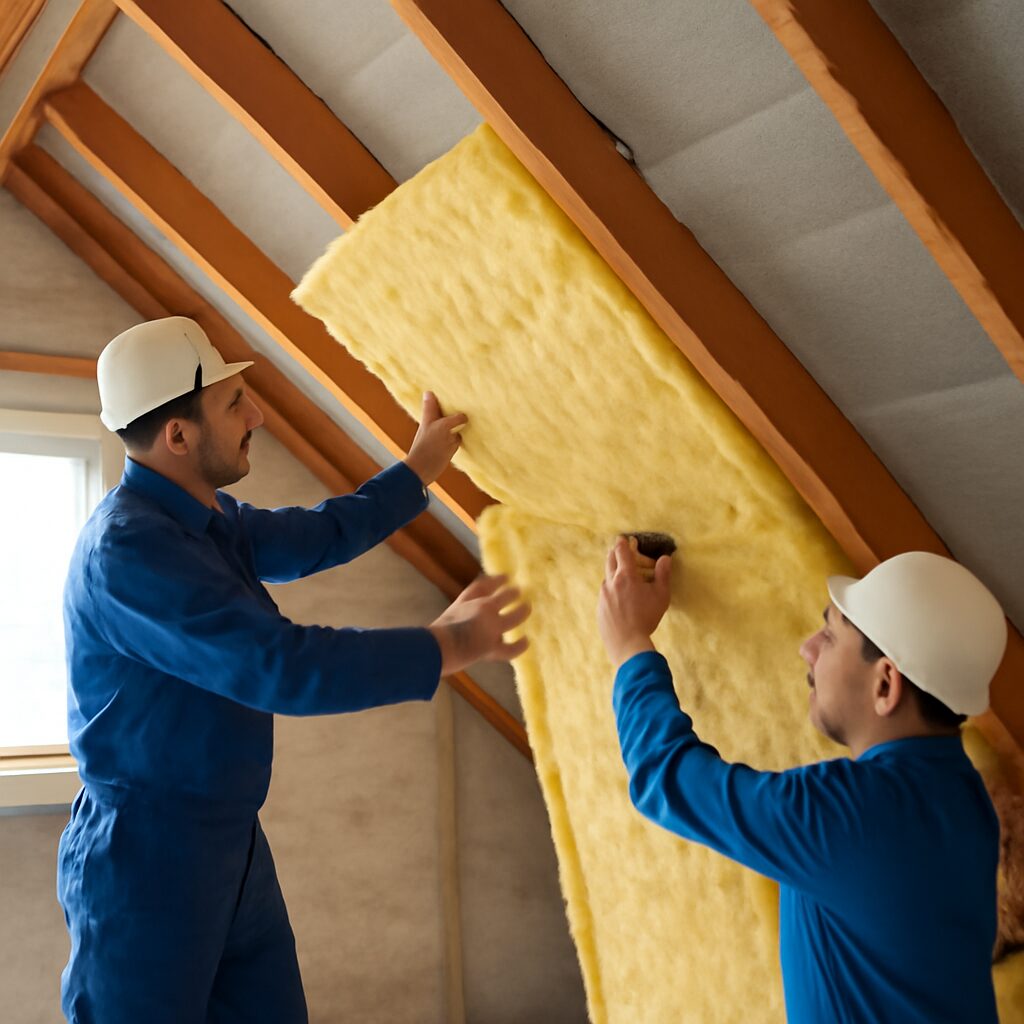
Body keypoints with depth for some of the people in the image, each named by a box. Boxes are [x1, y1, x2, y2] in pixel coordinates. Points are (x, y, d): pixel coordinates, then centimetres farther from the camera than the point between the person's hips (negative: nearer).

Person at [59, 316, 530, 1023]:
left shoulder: (212, 520, 5)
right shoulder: (126, 548, -23)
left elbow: (322, 535, 22)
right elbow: (281, 666, -29)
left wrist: (419, 470, 27)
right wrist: (443, 647, -22)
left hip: (236, 846, 8)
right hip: (146, 857, -8)